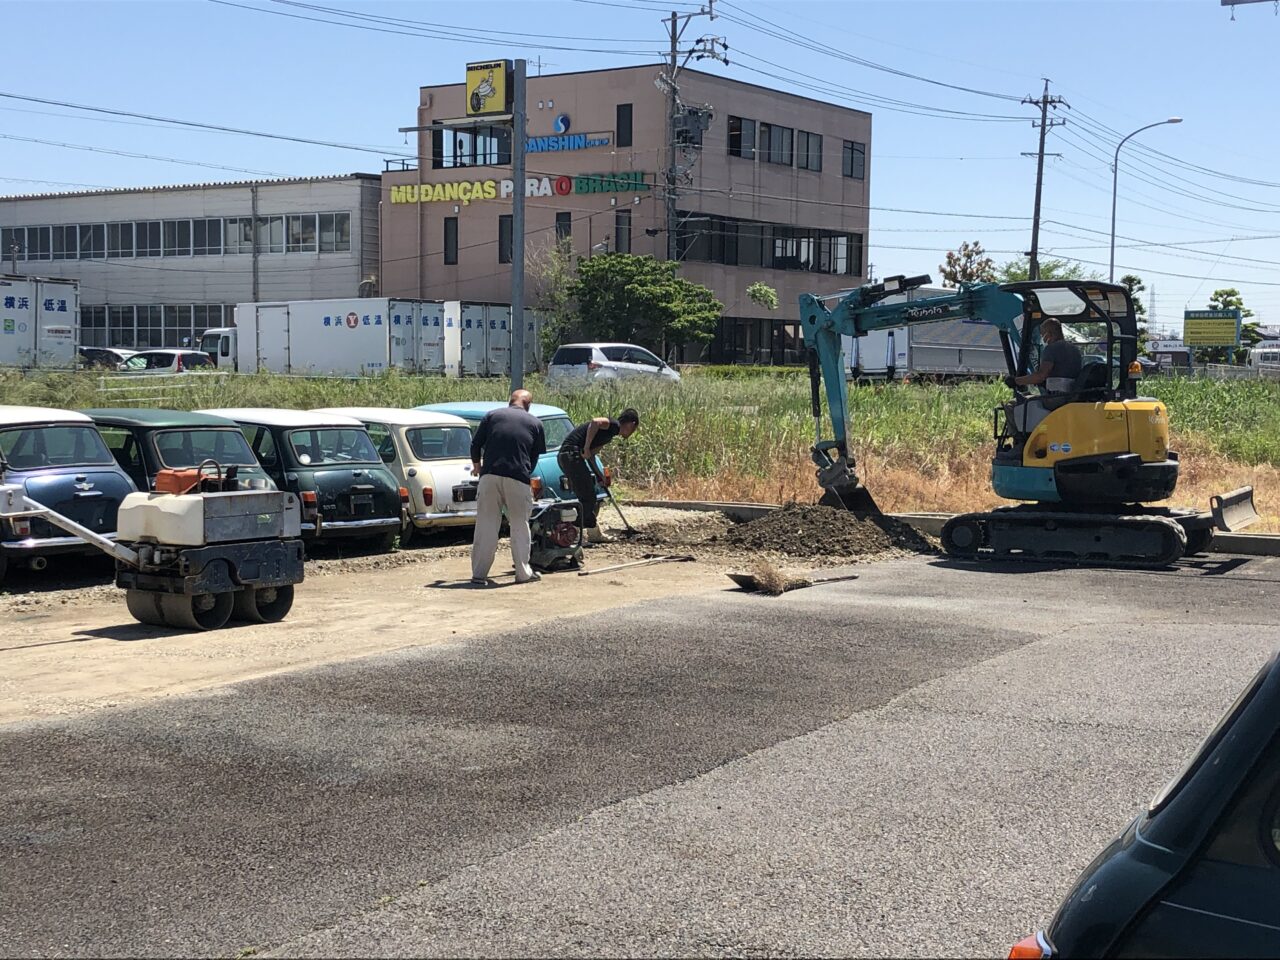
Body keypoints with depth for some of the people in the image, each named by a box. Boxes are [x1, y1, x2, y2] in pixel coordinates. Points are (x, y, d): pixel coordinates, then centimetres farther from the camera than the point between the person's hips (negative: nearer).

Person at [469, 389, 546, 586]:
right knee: (520, 525, 11)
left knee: (485, 525, 4)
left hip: (490, 476, 1)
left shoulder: (492, 416, 12)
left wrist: (477, 465, 27)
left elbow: (475, 444, 10)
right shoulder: (535, 423, 12)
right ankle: (523, 572, 13)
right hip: (518, 478, -1)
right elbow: (535, 456, 15)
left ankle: (479, 574, 4)